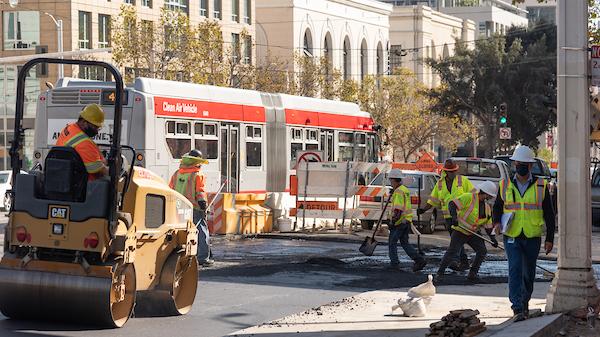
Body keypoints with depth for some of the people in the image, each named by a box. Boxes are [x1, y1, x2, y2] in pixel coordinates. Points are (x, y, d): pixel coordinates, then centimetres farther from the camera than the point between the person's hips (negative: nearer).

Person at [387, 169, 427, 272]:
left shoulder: (398, 192, -16)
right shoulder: (405, 190, 16)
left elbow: (398, 209, -23)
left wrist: (392, 221, -21)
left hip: (399, 222, -9)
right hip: (407, 221, 9)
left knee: (392, 242, 3)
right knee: (405, 243, 10)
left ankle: (394, 263, 5)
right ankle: (419, 260, -1)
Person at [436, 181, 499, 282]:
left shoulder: (487, 207, 9)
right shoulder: (468, 198, -14)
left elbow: (488, 225, 14)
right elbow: (452, 204, -21)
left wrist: (493, 238, 7)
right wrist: (454, 216, -35)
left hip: (474, 233, 7)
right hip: (460, 232, -7)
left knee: (482, 251, -3)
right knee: (452, 251, -13)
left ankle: (472, 274, 9)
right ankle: (440, 273, -3)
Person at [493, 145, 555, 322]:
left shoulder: (541, 186, 2)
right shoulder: (505, 185, 5)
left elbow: (549, 214, 6)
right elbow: (497, 207, 14)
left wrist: (550, 239, 2)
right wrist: (496, 222, -8)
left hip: (533, 237, 1)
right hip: (511, 236, -1)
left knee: (529, 273, 10)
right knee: (515, 270, -14)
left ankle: (525, 303, 30)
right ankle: (517, 308, -18)